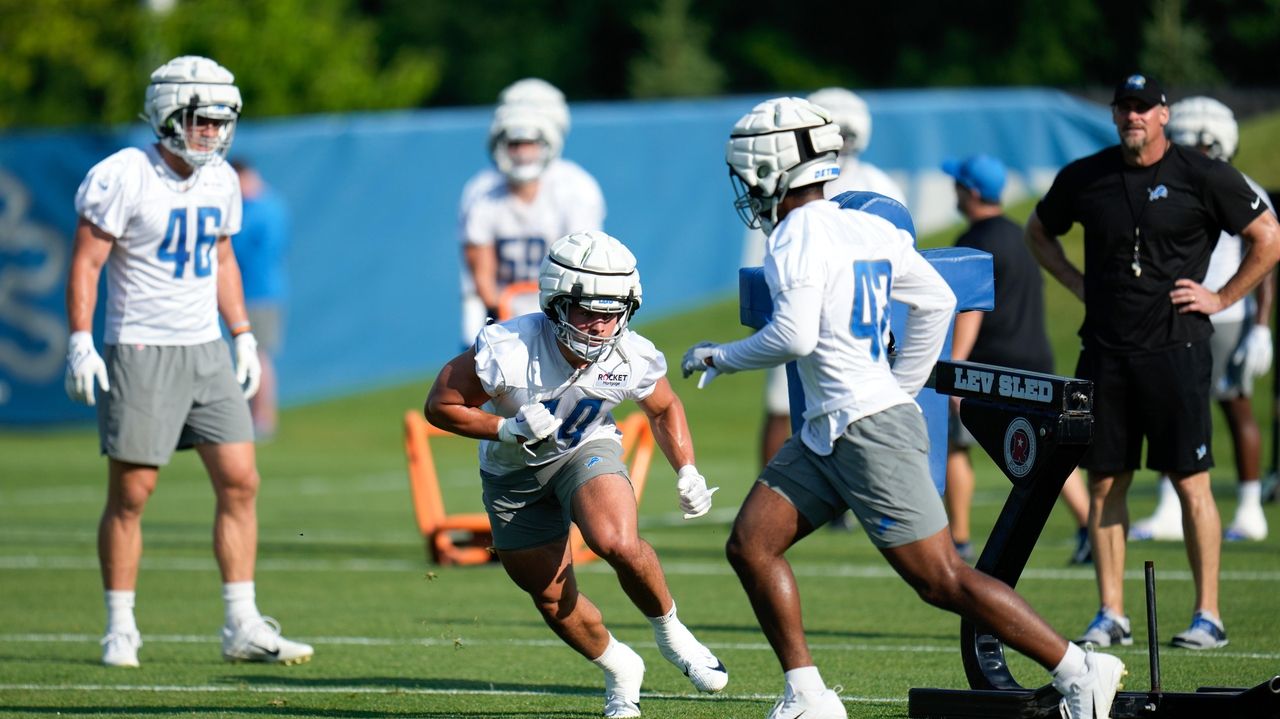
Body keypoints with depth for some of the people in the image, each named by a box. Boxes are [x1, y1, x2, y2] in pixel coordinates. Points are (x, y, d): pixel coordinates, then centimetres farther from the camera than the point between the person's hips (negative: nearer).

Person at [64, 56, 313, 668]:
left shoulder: (220, 181, 8)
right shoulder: (123, 179, -12)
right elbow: (86, 262, -11)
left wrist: (244, 336, 15)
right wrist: (80, 343, -18)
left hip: (205, 348, 6)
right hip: (140, 351, -6)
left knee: (239, 480, -1)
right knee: (130, 492, -3)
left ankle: (242, 627, 3)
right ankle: (120, 630, 8)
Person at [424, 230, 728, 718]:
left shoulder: (633, 358, -23)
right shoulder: (509, 350, -33)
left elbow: (664, 410, 1)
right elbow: (441, 405, -21)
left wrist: (687, 471, -12)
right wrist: (508, 429, -33)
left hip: (587, 450, 0)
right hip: (514, 472, 0)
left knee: (618, 544, -29)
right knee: (553, 597, 6)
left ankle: (670, 632, 0)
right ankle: (619, 670, 34)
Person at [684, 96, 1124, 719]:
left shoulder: (798, 237, -14)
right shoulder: (867, 228, 11)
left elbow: (795, 336, -24)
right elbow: (937, 301, 17)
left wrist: (718, 358, -7)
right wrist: (903, 385, 21)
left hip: (869, 431, -10)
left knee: (942, 580, -7)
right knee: (750, 545, 7)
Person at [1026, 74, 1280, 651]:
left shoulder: (1203, 177, -4)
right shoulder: (1083, 179, 7)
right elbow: (1039, 233, 24)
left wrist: (1223, 298, -2)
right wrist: (1080, 285, 12)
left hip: (1175, 347, -4)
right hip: (1105, 351, 4)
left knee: (1191, 483, -4)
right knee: (1104, 483, 4)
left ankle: (1208, 616, 1)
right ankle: (1111, 616, 10)